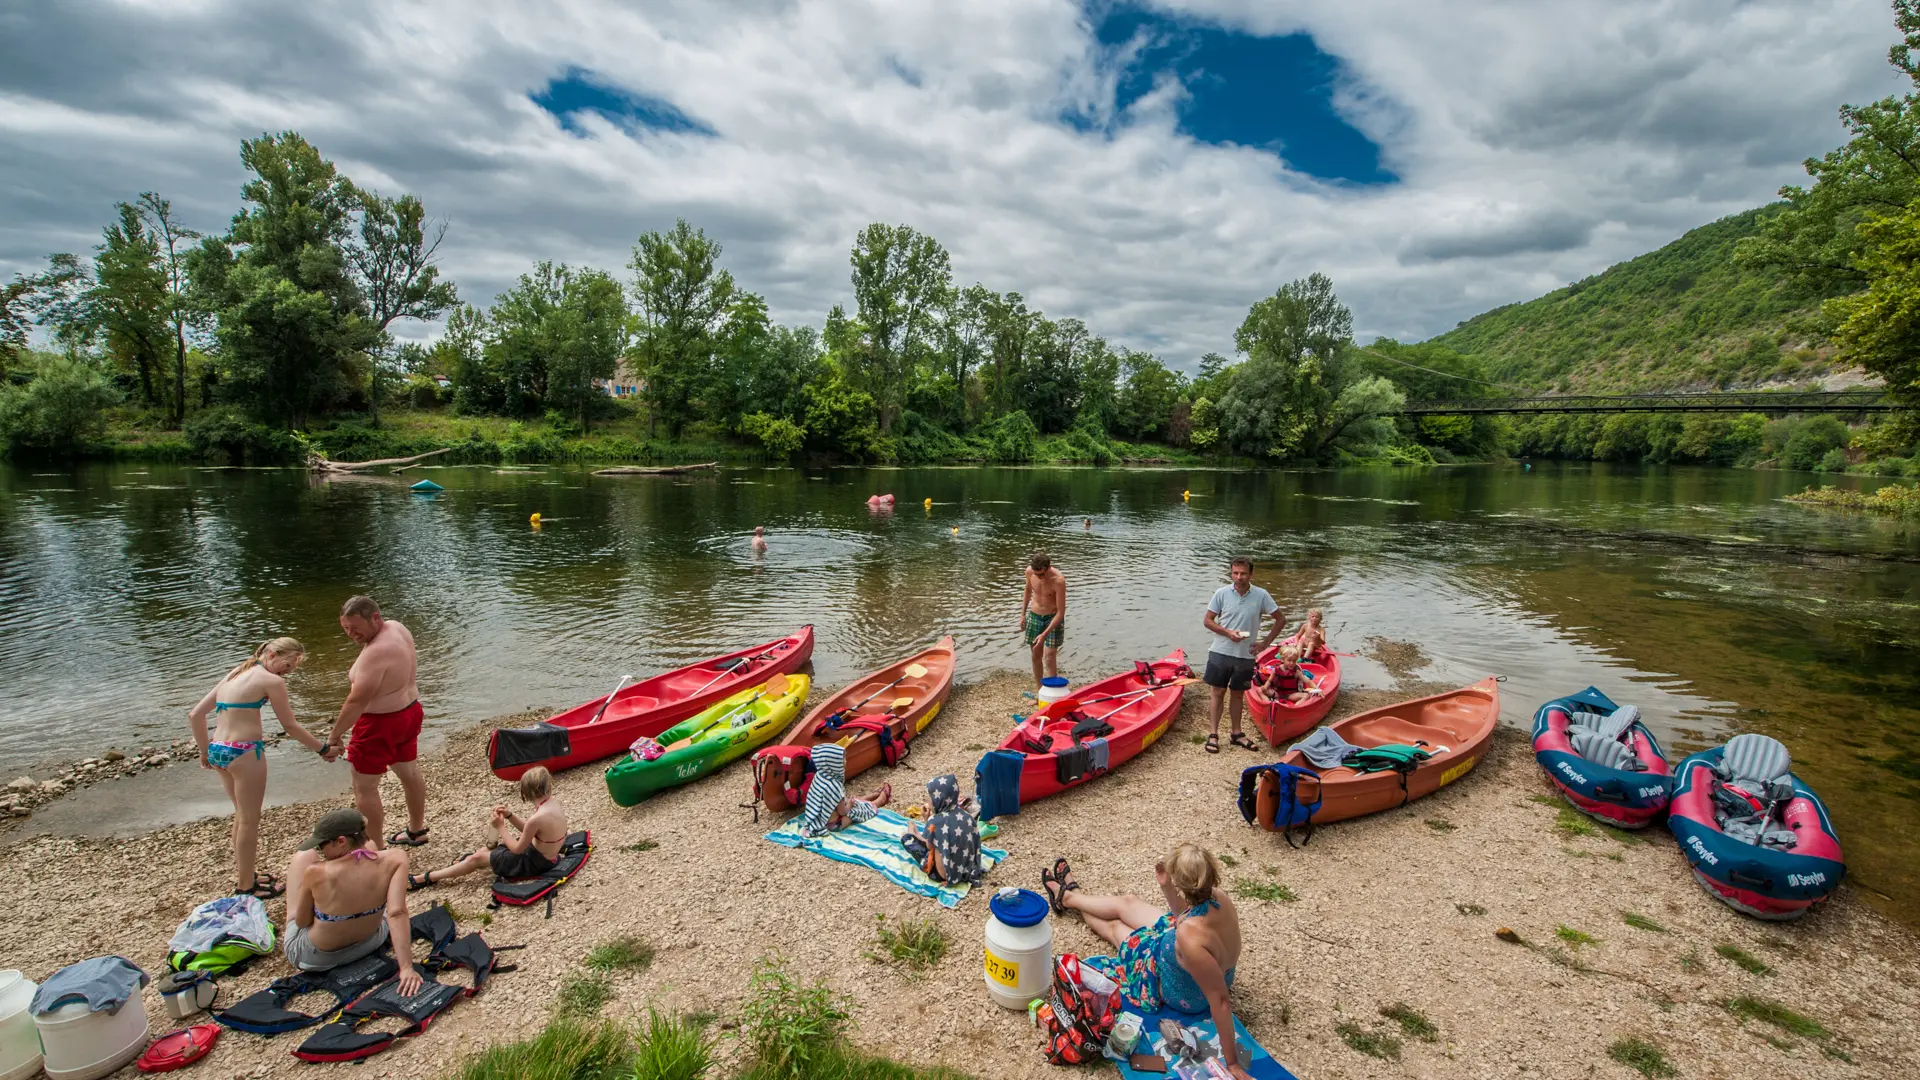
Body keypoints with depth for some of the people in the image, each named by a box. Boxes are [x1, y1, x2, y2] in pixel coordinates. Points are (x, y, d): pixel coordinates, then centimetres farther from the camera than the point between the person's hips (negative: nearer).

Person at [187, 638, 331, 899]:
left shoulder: (234, 674, 14)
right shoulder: (271, 681, -9)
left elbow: (194, 715, 15)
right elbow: (290, 726, -5)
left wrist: (205, 751, 22)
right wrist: (322, 749, 4)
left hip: (218, 750, 8)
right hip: (245, 752, -8)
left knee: (242, 815, 24)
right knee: (249, 821, 7)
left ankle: (244, 874, 38)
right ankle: (246, 886, 19)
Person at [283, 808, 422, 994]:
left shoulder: (316, 873, -29)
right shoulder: (394, 861, -26)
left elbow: (301, 922, -12)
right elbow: (397, 913, -32)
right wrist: (407, 968, -30)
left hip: (312, 959, -2)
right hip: (369, 946, 2)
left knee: (303, 856, 8)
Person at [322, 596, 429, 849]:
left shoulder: (376, 652, -30)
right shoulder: (397, 628, -3)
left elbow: (357, 702, -27)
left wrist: (334, 735, -19)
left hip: (381, 723, -10)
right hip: (409, 711, 10)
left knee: (364, 788, 6)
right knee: (409, 772, 22)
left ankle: (375, 847, 15)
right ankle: (416, 830, 38)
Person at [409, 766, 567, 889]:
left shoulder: (537, 818, -32)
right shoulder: (552, 804, -5)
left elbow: (517, 849, -16)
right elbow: (527, 830, 11)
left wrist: (500, 827, -7)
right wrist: (509, 815, -1)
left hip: (535, 862, -8)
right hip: (543, 854, 8)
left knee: (478, 858, 3)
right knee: (495, 846, 23)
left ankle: (428, 878, 15)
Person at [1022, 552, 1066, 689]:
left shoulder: (1058, 581, -28)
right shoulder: (1029, 571, -12)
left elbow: (1061, 612, -25)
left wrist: (1045, 634, -30)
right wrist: (1023, 614, 12)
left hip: (1053, 618, -5)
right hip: (1034, 616, 5)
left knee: (1049, 659, -10)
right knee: (1036, 656, 12)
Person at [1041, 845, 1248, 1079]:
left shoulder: (1190, 937, -48)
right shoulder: (1217, 896, -25)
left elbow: (1219, 1000, -38)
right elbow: (1185, 913, -3)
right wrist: (1166, 886, -18)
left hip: (1184, 994, -6)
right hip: (1209, 973, 6)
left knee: (1113, 926, 18)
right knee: (1126, 901, 20)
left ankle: (1067, 898, 53)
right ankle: (1070, 895, 53)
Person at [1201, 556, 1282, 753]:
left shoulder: (1261, 595, -6)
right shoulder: (1221, 593, -7)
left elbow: (1280, 620, 4)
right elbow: (1207, 620, -2)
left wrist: (1265, 643, -2)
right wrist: (1228, 632, -16)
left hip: (1245, 655, 1)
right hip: (1220, 652, -1)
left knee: (1238, 694, 14)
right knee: (1218, 692, 6)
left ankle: (1237, 733, 27)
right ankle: (1214, 734, 13)